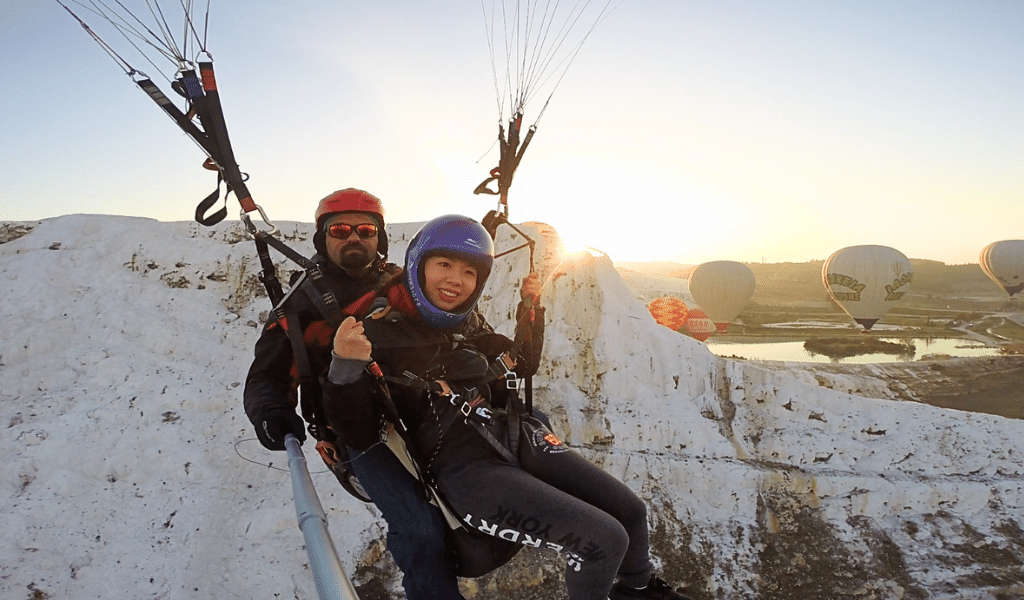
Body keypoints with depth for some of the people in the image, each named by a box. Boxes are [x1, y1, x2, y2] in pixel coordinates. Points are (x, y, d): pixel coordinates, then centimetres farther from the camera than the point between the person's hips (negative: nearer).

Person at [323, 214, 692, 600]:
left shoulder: (472, 325, 11)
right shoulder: (379, 335, -7)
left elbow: (523, 365, 27)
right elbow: (357, 433, -11)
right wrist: (347, 367, -28)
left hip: (519, 439, 7)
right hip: (462, 469, -7)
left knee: (630, 512, 9)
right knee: (604, 538, -18)